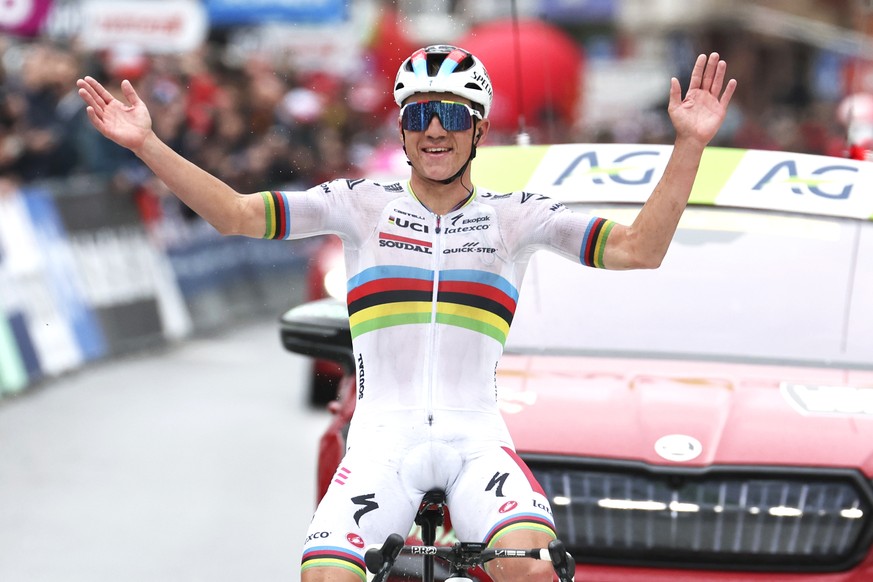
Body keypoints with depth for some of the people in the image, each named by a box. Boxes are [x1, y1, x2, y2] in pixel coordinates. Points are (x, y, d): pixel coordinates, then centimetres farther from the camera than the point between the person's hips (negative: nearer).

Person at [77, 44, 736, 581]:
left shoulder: (514, 215, 8)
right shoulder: (363, 205, 8)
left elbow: (638, 249, -1)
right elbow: (238, 214, 0)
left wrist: (690, 144, -11)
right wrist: (147, 144, -11)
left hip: (476, 436, 0)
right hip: (384, 434, 0)